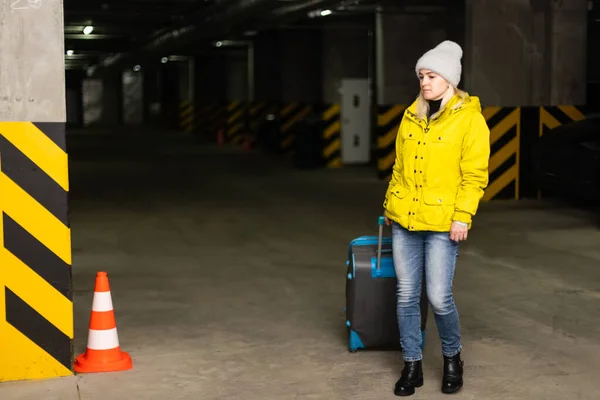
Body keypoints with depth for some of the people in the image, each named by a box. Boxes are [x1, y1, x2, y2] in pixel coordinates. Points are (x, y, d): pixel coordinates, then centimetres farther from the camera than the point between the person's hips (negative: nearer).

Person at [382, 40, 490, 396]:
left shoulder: (469, 118, -6)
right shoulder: (411, 116, 10)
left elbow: (475, 174, -8)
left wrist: (462, 216, -14)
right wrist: (390, 204, 17)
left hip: (442, 223, -5)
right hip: (404, 220, 5)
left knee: (439, 297, -4)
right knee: (407, 295, 6)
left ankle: (453, 358, 21)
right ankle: (412, 365, 19)